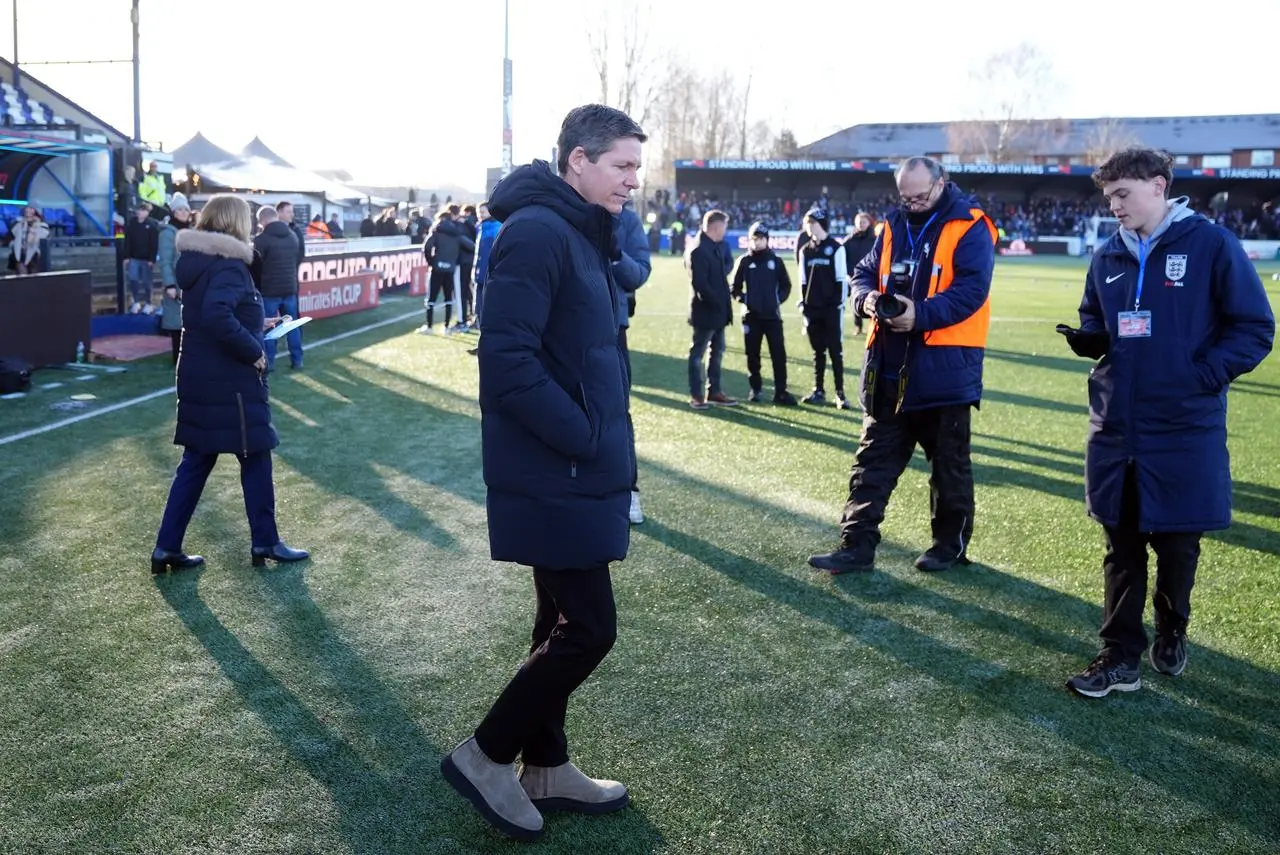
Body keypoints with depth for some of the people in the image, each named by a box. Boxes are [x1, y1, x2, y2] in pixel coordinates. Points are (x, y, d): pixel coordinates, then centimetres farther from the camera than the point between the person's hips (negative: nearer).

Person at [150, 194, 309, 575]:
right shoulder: (229, 266, -18)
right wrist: (254, 351, -23)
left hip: (199, 379, 9)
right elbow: (217, 316, -33)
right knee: (256, 459, 7)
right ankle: (265, 543, 18)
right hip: (230, 382, -9)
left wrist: (254, 325, 20)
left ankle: (167, 548, 14)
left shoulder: (197, 262, 10)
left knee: (195, 462, 13)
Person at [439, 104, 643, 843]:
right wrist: (583, 438, -19)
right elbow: (507, 361, -25)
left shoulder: (578, 232, 13)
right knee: (589, 629, -3)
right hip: (555, 474, -10)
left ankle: (545, 768, 30)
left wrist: (604, 439, 8)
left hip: (572, 472, 10)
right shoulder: (537, 233, -18)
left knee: (564, 624, 17)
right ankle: (487, 756, 13)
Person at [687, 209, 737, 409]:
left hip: (719, 310, 9)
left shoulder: (720, 246, 8)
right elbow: (699, 283, -24)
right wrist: (716, 301, -16)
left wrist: (723, 271, -2)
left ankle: (714, 391, 26)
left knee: (718, 351, 16)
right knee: (698, 353, 1)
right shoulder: (698, 251, -20)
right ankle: (696, 396, 8)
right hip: (705, 311, -9)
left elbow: (728, 263, 21)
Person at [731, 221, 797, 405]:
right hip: (751, 316, 0)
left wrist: (779, 299, -4)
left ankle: (780, 391, 1)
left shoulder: (775, 260, 4)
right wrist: (742, 298, -8)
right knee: (752, 354, 6)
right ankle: (755, 389, 17)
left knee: (779, 353, -4)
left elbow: (786, 285, 10)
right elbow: (735, 287, 7)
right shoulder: (744, 261, 3)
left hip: (772, 315, 0)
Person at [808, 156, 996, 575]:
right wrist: (867, 297, -11)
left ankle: (951, 543, 25)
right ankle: (857, 545, 9)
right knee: (873, 460, 5)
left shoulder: (970, 228, -7)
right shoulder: (894, 226, 11)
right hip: (890, 366, 6)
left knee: (949, 463, 10)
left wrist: (921, 314, -28)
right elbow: (864, 271, 13)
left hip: (945, 368, -5)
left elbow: (970, 290, -17)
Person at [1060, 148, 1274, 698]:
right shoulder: (1107, 257, 7)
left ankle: (1171, 634, 34)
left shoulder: (1212, 245, -8)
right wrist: (1085, 339, -4)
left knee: (1177, 544, 10)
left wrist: (1204, 376, -17)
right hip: (1116, 430, 4)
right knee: (1122, 548, 8)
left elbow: (1254, 328, -6)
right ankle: (1120, 657, 14)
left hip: (1186, 431, -4)